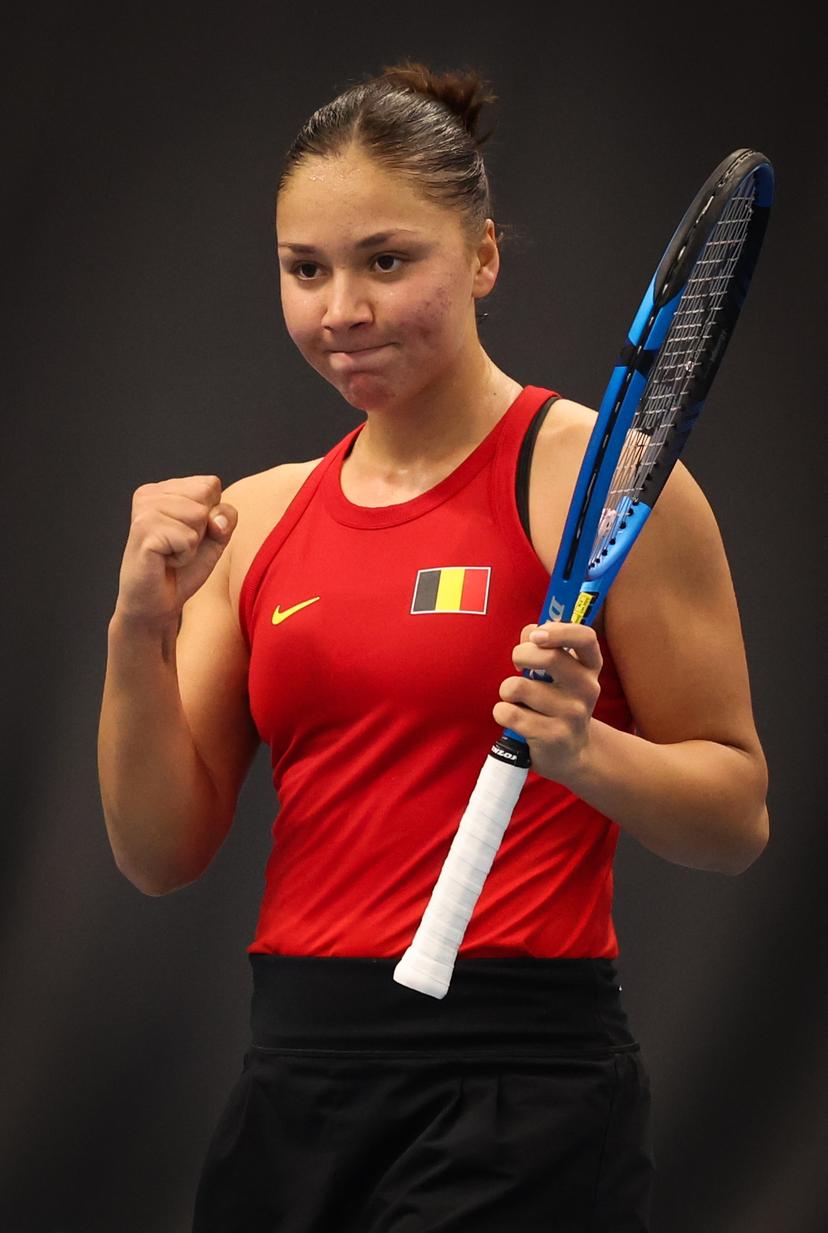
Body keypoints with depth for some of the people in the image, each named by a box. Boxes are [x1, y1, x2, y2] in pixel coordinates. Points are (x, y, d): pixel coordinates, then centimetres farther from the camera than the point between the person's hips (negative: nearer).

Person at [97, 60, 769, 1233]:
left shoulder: (590, 470, -5)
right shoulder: (259, 516, 11)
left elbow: (736, 814, -4)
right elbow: (164, 854, 9)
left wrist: (583, 750, -23)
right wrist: (140, 632, -5)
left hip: (516, 1090, -5)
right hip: (293, 1079, 5)